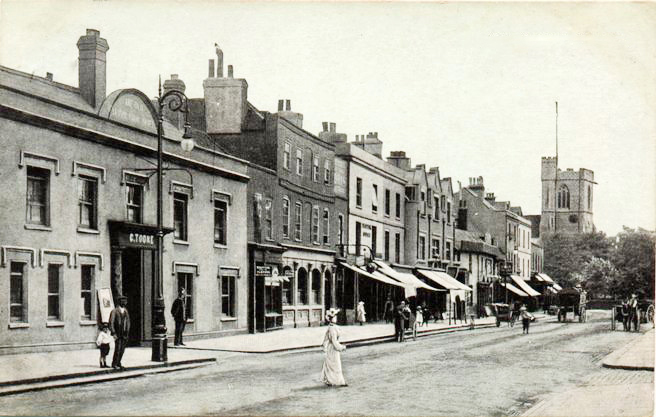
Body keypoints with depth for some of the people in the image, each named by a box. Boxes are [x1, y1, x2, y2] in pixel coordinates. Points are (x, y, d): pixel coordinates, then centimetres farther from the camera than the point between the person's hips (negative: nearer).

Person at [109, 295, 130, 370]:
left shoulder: (126, 311, 11)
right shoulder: (114, 311, -6)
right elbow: (111, 323, -8)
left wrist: (127, 333, 11)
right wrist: (113, 333, -13)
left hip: (124, 334, 5)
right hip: (118, 334, -5)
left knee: (122, 350, 6)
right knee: (117, 349, -8)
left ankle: (118, 363, 18)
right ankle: (114, 364, 4)